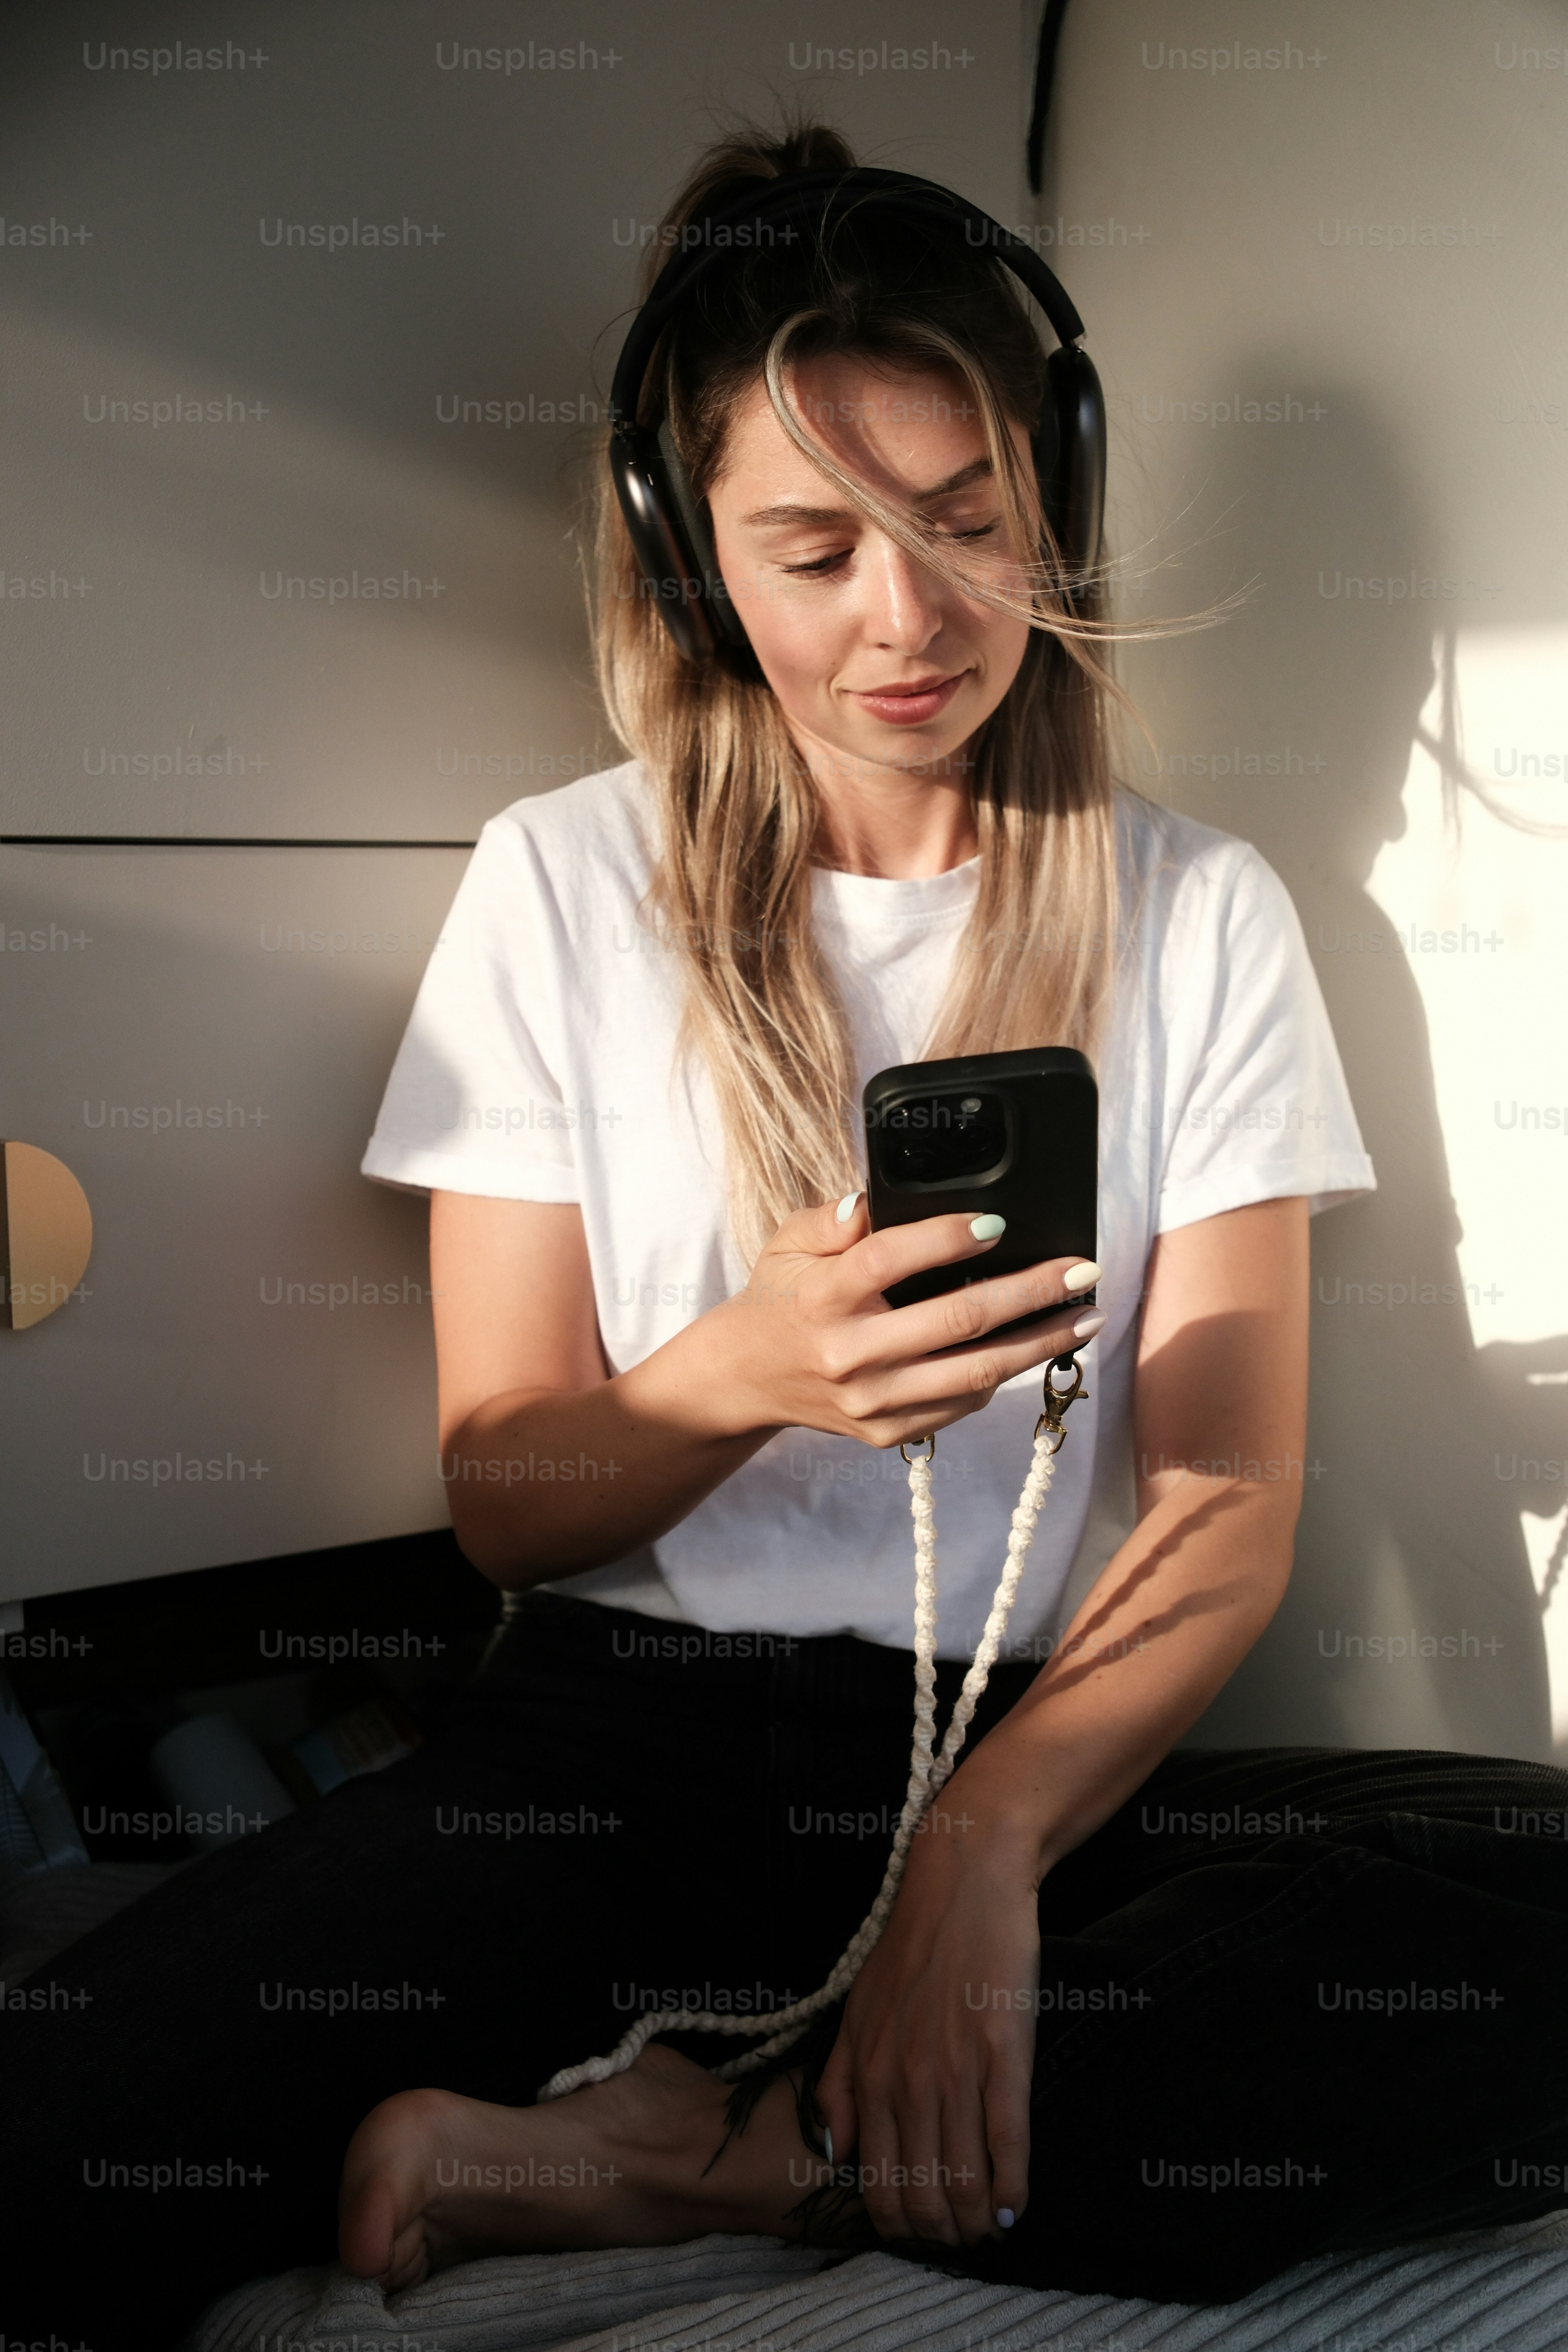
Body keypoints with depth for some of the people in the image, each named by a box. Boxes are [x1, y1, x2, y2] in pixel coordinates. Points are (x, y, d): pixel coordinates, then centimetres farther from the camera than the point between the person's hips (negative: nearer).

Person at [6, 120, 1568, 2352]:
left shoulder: (1200, 914, 5)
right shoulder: (563, 883, 4)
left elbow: (1229, 1507, -1)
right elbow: (502, 1495, 3)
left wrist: (987, 1846, -19)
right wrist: (741, 1375, -20)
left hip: (1036, 1747, 3)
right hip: (614, 1738, -2)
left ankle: (695, 2159, -17)